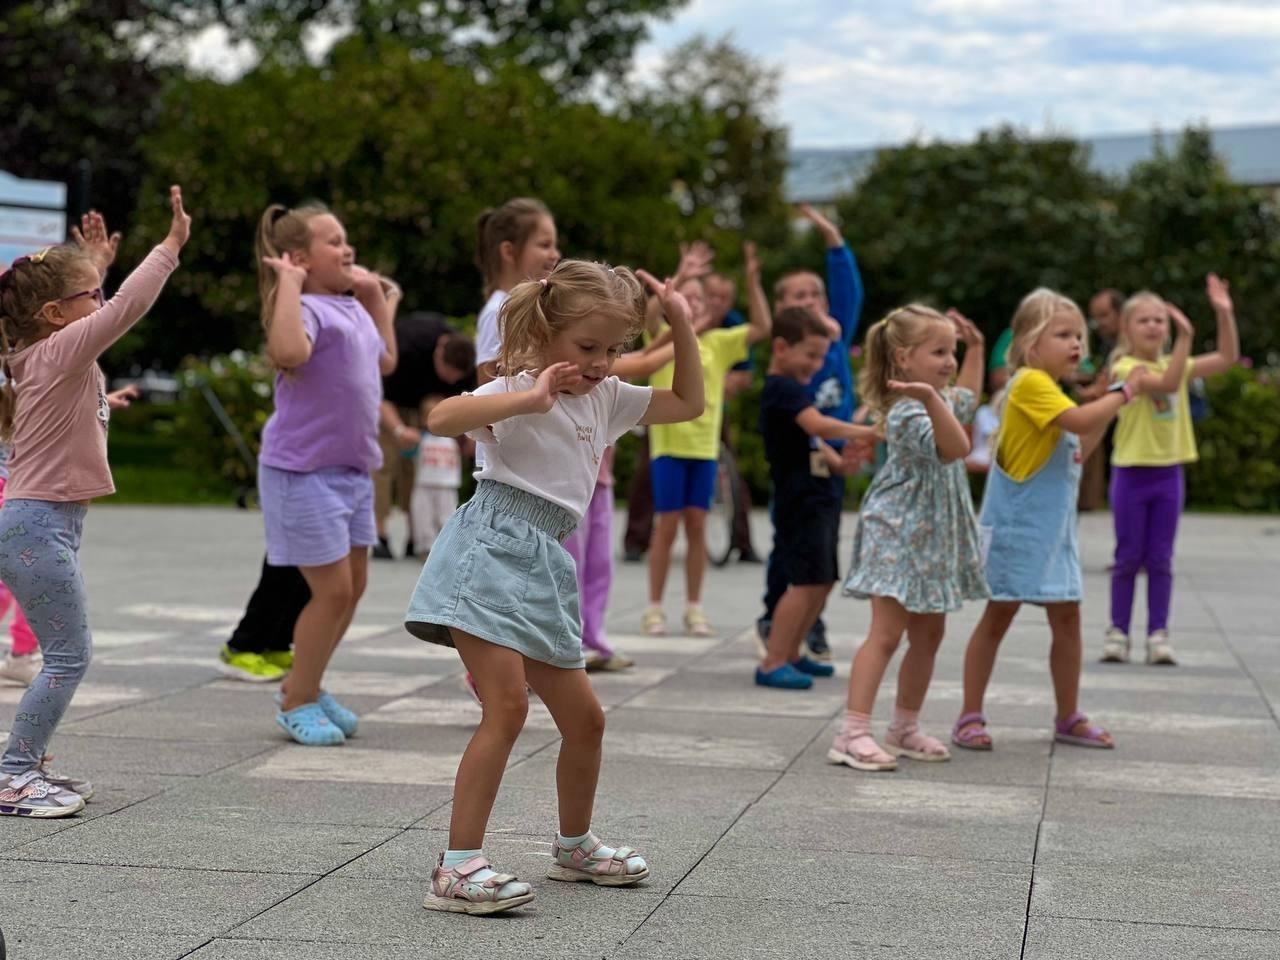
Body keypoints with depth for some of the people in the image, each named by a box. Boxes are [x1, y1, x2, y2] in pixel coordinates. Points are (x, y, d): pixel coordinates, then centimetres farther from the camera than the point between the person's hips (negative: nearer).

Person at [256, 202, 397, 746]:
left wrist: (376, 296, 22)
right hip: (304, 471, -9)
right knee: (333, 588, -5)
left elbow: (386, 360, 28)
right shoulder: (306, 309, -16)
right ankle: (298, 702, 11)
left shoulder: (351, 310, 12)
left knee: (353, 583, 15)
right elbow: (288, 352, -39)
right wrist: (289, 284, -29)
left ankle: (305, 686, 29)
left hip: (351, 470, 9)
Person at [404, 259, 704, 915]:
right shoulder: (518, 391, -6)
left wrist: (681, 325, 15)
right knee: (507, 706, -20)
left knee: (585, 718, 14)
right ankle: (457, 868, -18)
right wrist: (530, 398, -30)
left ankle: (574, 847, 36)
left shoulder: (606, 398, 18)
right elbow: (442, 419, -25)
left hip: (546, 566, 8)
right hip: (493, 548, -8)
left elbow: (688, 404, 26)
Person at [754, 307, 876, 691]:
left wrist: (840, 461, 5)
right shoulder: (783, 388, -13)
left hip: (819, 498, 11)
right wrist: (865, 432, -27)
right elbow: (817, 425, -29)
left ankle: (791, 654, 24)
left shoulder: (793, 390, 20)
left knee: (822, 582, 15)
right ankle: (773, 663, -11)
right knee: (806, 583, -13)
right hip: (801, 501, -11)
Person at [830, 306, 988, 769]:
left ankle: (905, 727, 24)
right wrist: (931, 398, -48)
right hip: (898, 535, -10)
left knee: (929, 635, 13)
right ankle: (852, 733, -16)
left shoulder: (939, 397, 10)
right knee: (885, 633, -14)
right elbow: (953, 448, -36)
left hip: (932, 537, 10)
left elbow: (966, 399, 35)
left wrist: (975, 348, 32)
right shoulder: (907, 411, -21)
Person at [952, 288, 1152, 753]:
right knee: (999, 615, -1)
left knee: (1067, 616, 9)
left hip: (1053, 526, 9)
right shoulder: (1030, 382, -15)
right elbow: (1077, 419, -29)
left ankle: (1068, 718, 19)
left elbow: (1075, 452, 16)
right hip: (1016, 524, -9)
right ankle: (970, 717, 7)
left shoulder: (1053, 390, 15)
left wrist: (1107, 412, 5)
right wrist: (1122, 392, -18)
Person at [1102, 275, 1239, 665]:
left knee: (1160, 559, 6)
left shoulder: (1174, 365, 8)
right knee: (1128, 558, 2)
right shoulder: (1125, 367, -11)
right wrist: (1185, 336, -33)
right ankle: (1118, 632, 11)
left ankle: (1158, 634, 9)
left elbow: (1227, 358, 3)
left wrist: (1224, 313, -8)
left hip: (1169, 473, 4)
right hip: (1132, 473, -4)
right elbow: (1167, 383, -27)